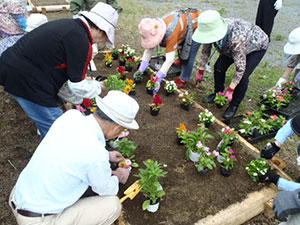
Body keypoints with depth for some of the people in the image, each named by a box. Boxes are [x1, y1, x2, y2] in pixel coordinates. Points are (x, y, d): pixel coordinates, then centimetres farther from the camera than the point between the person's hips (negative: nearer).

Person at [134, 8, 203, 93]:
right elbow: (149, 49, -9)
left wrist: (158, 79, -41)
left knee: (189, 54, -11)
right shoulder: (155, 28, -18)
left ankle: (184, 79, 5)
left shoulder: (171, 33, -41)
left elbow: (170, 59, -41)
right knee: (180, 44, 23)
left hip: (198, 23, -7)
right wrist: (140, 69, -10)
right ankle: (182, 61, 51)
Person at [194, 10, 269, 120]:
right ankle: (217, 93, 16)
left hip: (257, 45, -6)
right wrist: (201, 71, -5)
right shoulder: (212, 31, -28)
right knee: (219, 66, -7)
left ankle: (234, 105, 2)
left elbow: (240, 68, -39)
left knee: (243, 76, -19)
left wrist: (230, 90, -34)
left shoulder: (236, 38, -46)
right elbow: (205, 51, -9)